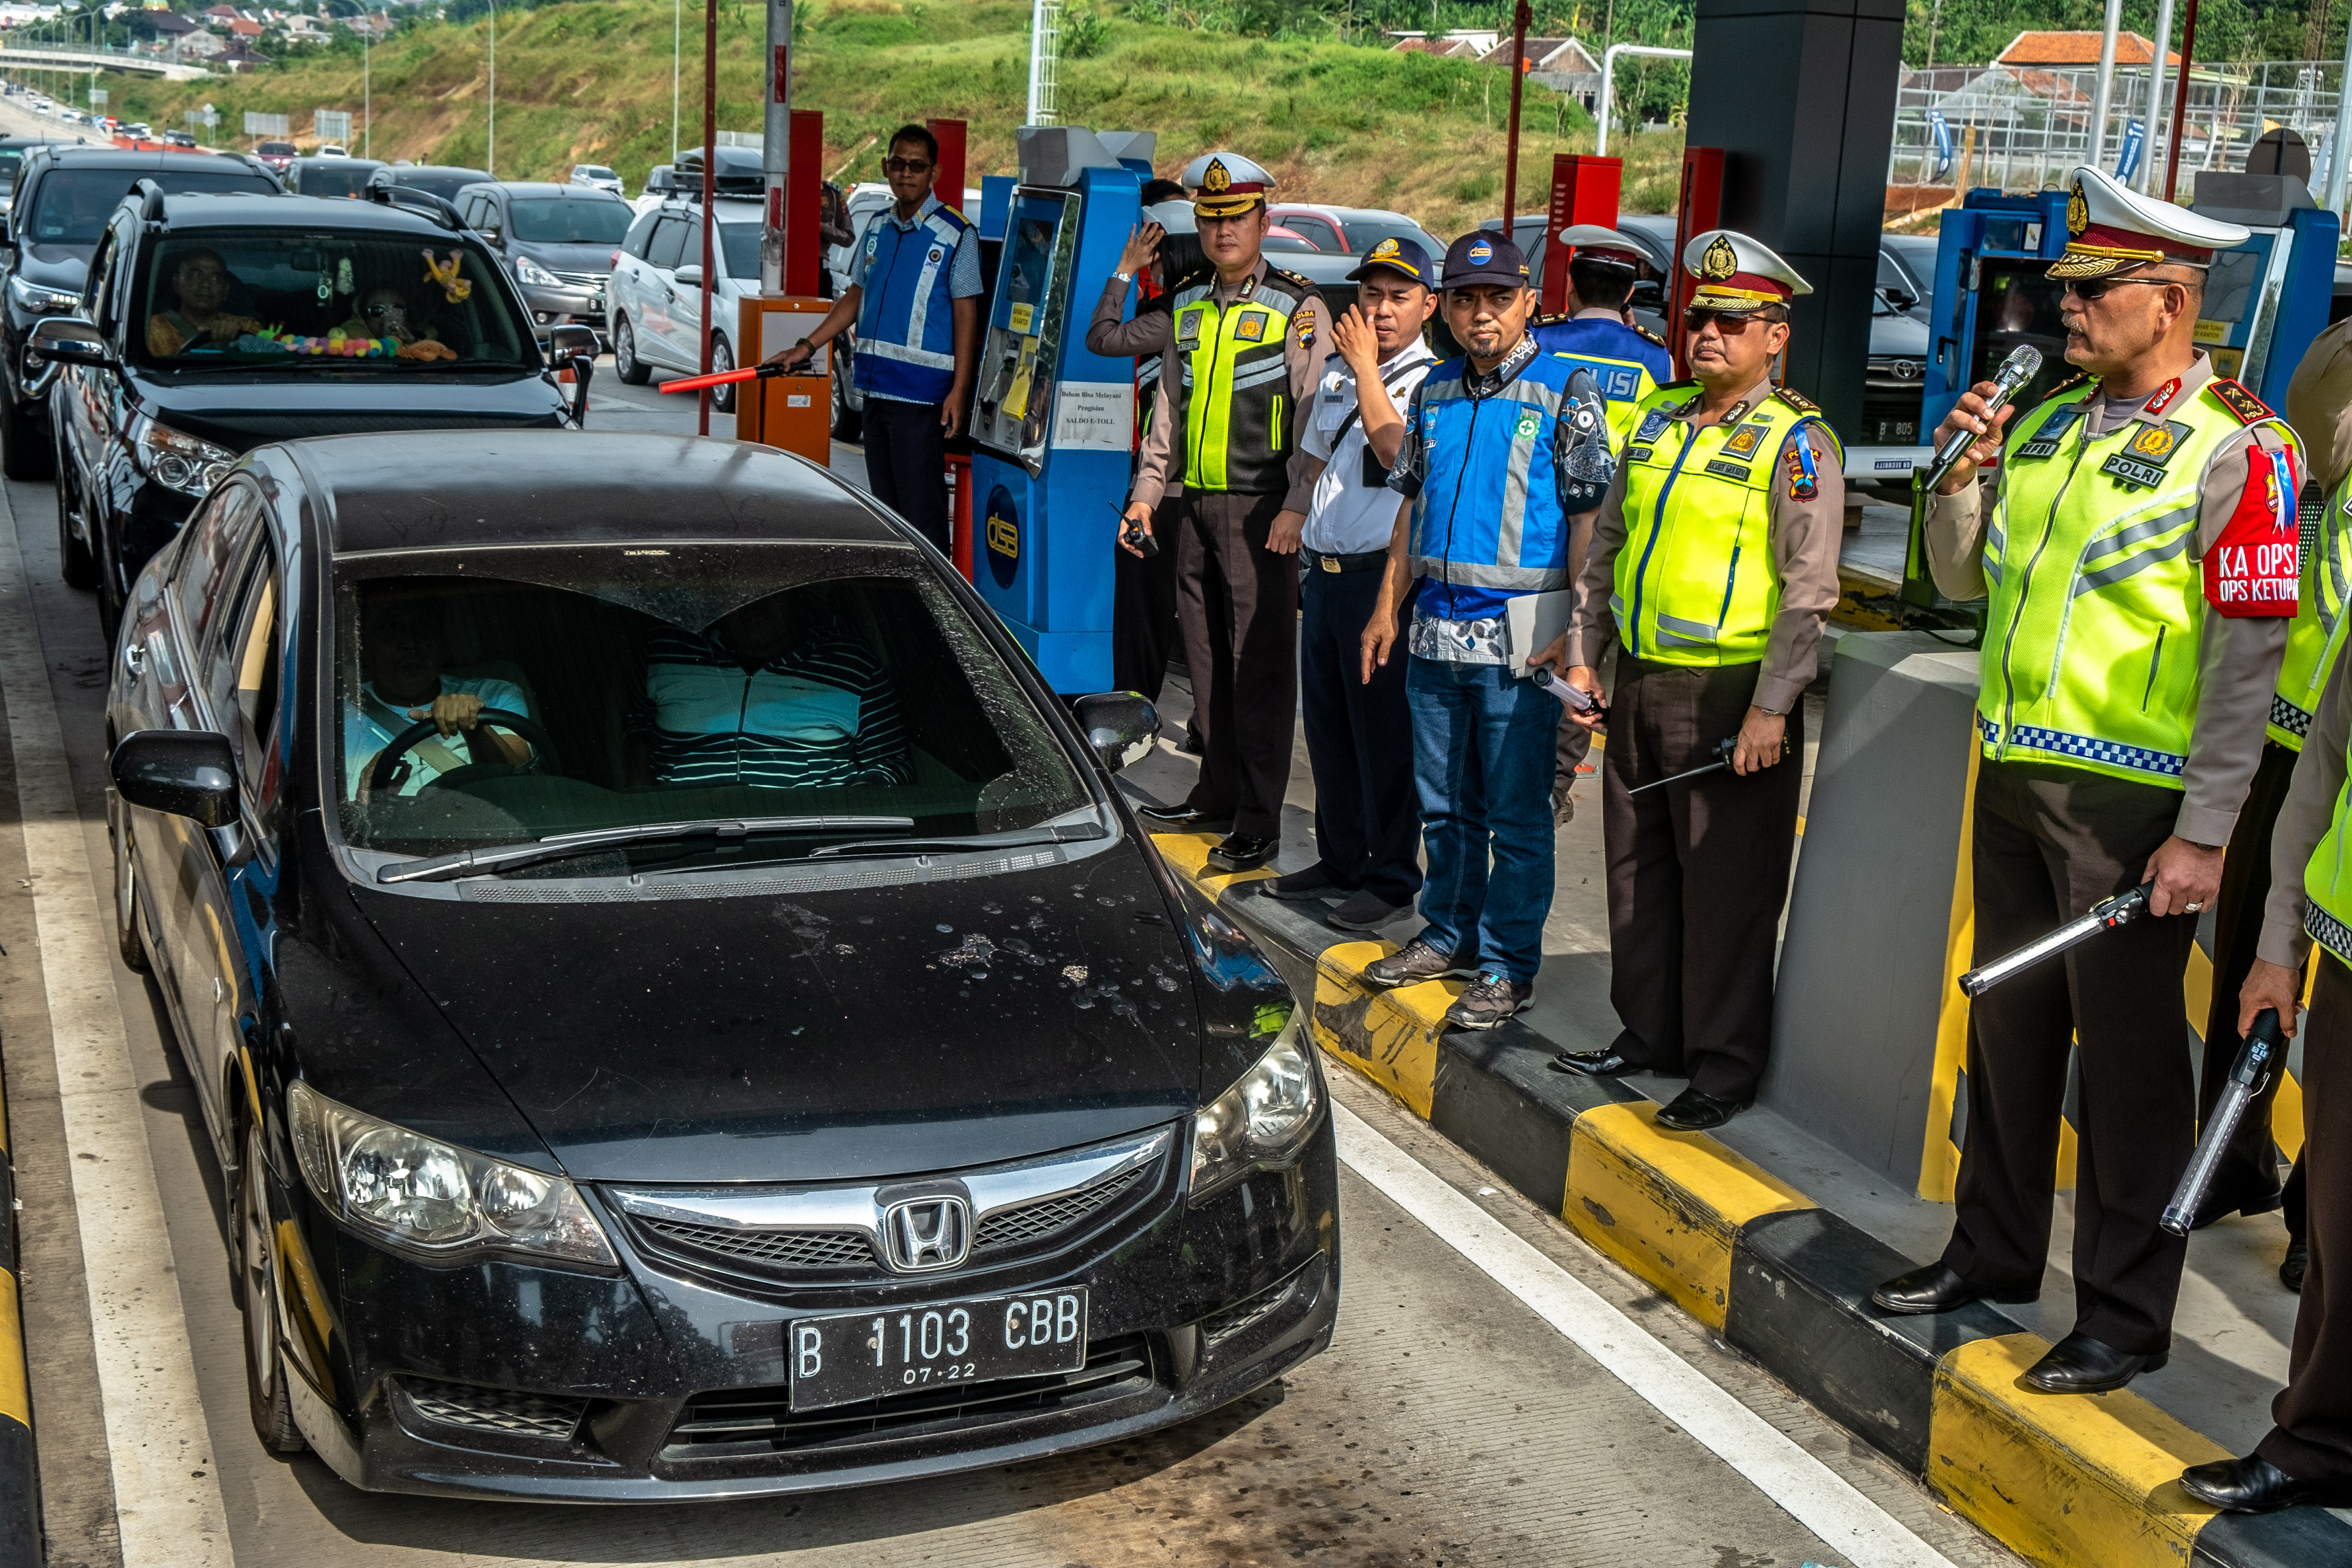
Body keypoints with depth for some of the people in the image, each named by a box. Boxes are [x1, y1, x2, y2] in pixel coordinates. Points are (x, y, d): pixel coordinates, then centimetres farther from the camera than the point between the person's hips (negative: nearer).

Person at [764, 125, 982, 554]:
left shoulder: (955, 235, -6)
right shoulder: (878, 226, 13)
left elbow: (966, 314, -9)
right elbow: (855, 297, 21)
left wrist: (959, 391, -15)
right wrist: (806, 347, 16)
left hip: (922, 390, -7)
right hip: (876, 387, 7)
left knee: (920, 504, -9)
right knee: (885, 504, 13)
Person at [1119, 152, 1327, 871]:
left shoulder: (1297, 308, -4)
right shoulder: (1187, 305, 15)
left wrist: (1296, 508, -18)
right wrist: (1146, 493, 16)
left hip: (1259, 507, -6)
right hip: (1195, 503, 6)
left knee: (1261, 663, -4)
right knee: (1206, 654, 11)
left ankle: (1258, 823, 0)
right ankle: (1218, 791, 23)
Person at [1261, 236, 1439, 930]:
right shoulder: (1337, 370, 15)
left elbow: (1395, 449, -26)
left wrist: (1366, 364, -18)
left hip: (1383, 577, -7)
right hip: (1324, 572, 8)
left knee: (1385, 733, -2)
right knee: (1327, 724, 14)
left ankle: (1393, 878, 8)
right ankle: (1341, 859, 28)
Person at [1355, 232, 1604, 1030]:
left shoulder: (1562, 391, -6)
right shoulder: (1435, 392, 12)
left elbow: (1589, 518, -8)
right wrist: (1389, 606, 14)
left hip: (1518, 634, -6)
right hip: (1435, 631, 6)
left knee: (1516, 812, 1)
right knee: (1444, 802, 15)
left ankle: (1508, 965, 10)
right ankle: (1449, 934, 30)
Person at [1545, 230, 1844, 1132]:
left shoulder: (1796, 443, -9)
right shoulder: (1657, 418, 12)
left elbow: (1809, 589, -14)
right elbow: (1608, 542, 19)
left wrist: (1771, 707, -18)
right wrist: (1583, 652, 14)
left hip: (1733, 694, -7)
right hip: (1640, 683, 7)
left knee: (1726, 886, 0)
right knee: (1639, 869, 14)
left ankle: (1725, 1065, 11)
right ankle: (1646, 1038, 27)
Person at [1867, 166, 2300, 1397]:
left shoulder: (2235, 449, -11)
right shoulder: (2048, 423, 11)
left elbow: (2248, 654, -15)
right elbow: (1963, 578, 18)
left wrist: (2204, 834, -18)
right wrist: (1964, 472, -1)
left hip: (2129, 800, -7)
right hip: (2014, 774, 7)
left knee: (2125, 1050, 1)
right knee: (2008, 1021, 17)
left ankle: (2128, 1315, 13)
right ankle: (1994, 1250, 33)